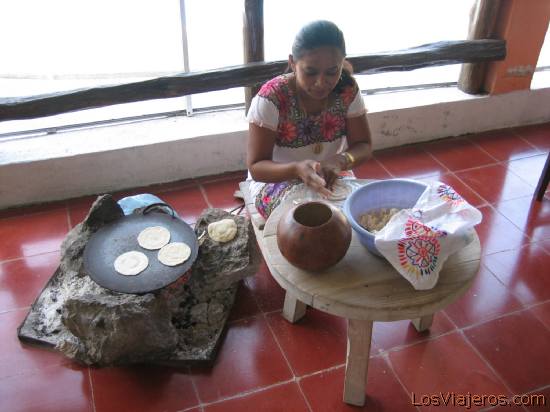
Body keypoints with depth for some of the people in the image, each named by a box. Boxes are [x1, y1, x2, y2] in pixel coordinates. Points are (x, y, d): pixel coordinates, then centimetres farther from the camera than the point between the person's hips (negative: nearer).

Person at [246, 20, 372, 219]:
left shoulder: (348, 90, -13)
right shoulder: (271, 98, -24)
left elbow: (363, 146, -6)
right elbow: (256, 167, -21)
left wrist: (340, 160, -30)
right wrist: (297, 169, -41)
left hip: (331, 175, 4)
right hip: (277, 178, -3)